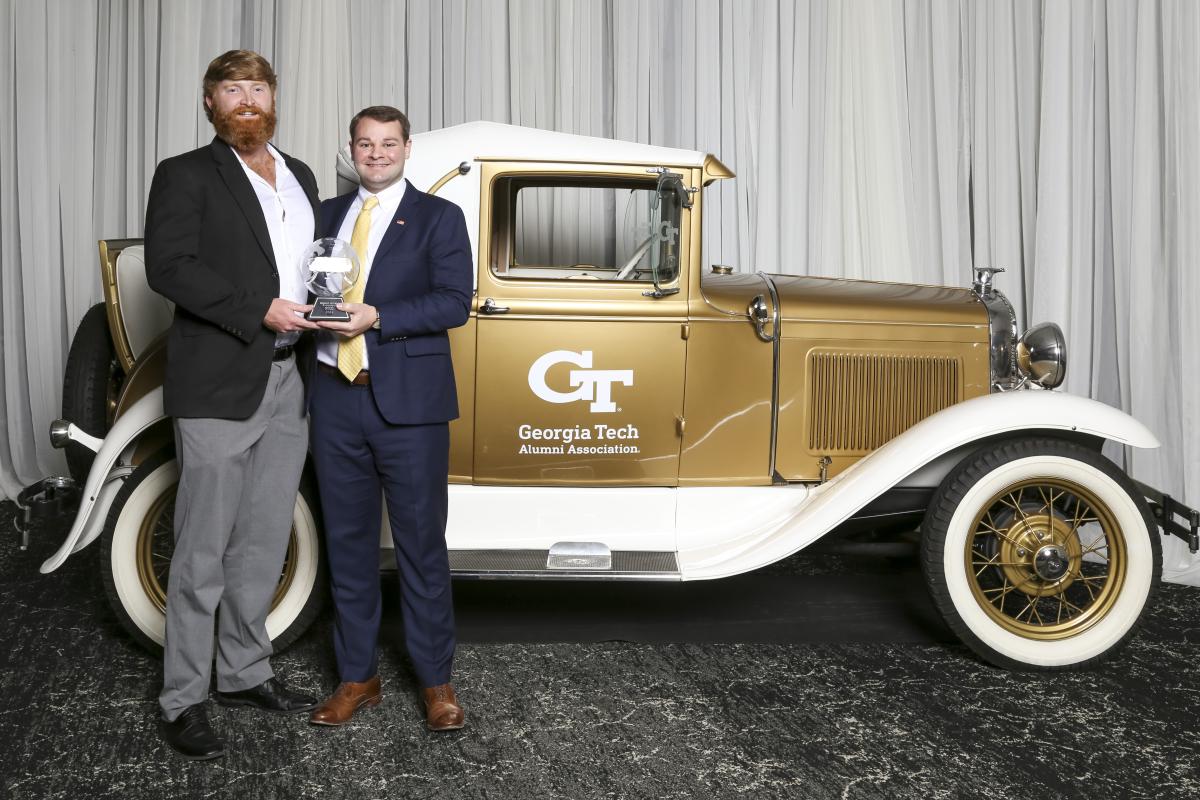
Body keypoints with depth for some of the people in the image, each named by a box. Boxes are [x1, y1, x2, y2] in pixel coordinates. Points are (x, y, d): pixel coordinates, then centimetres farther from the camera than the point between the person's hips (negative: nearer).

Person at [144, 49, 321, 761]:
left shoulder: (300, 177, 19)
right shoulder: (186, 175, -1)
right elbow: (168, 266, -13)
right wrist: (260, 310, -20)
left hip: (289, 382, 6)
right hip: (218, 385, -6)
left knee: (264, 543, 14)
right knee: (204, 551, -1)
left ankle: (245, 673, 28)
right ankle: (183, 700, 11)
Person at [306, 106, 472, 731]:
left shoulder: (438, 218, 2)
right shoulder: (327, 213, 16)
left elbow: (454, 302, -10)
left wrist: (376, 318, -19)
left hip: (407, 401, -4)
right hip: (336, 399, 4)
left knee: (421, 544, 3)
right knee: (347, 543, 11)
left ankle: (436, 680, 17)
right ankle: (357, 676, 24)